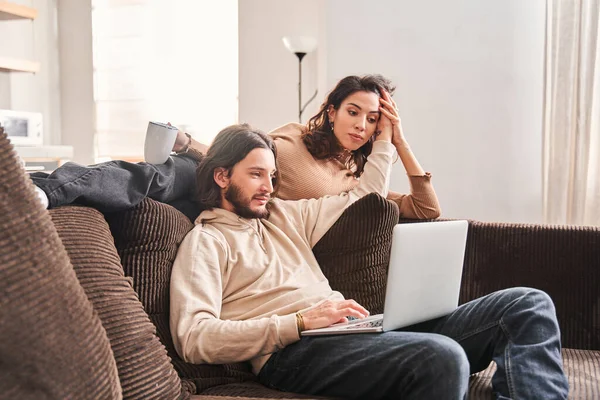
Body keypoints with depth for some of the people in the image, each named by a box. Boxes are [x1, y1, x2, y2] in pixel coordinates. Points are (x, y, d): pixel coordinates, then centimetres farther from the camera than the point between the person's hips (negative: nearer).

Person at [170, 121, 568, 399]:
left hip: (354, 332, 8)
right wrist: (301, 321, -18)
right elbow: (194, 339, -11)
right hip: (292, 352, -7)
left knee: (528, 305, -5)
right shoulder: (206, 241, 6)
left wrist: (386, 138, 35)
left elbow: (363, 197, 39)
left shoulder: (284, 214, 27)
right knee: (442, 357, -38)